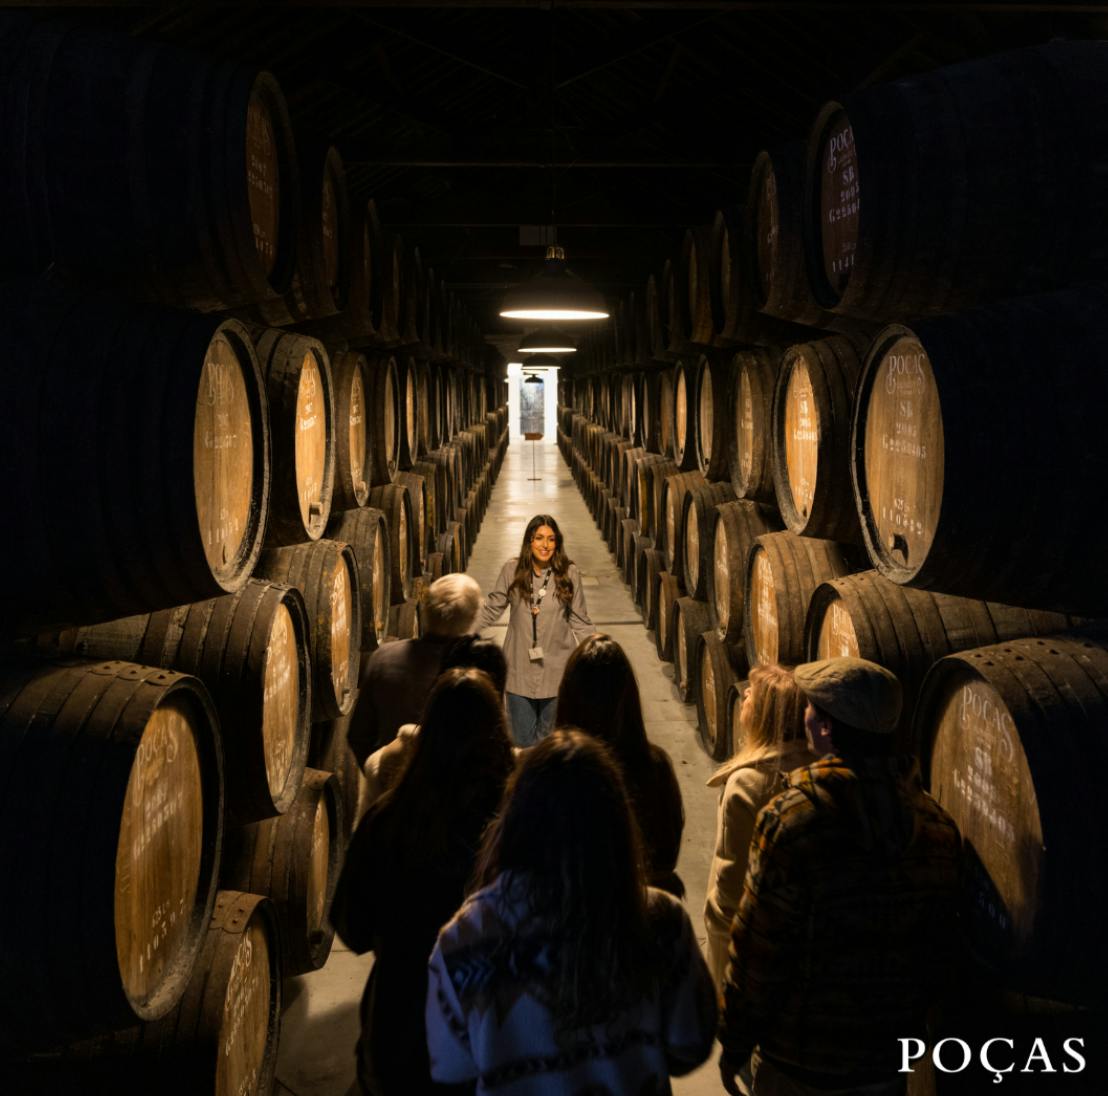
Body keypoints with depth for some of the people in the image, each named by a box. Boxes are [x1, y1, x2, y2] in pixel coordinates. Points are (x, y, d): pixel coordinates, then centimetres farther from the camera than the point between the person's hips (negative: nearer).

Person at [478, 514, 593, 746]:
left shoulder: (569, 573, -7)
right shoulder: (511, 570, -6)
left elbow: (579, 621, 0)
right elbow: (491, 610, 1)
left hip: (556, 668, 0)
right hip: (520, 668, 0)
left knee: (550, 736, 15)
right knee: (523, 740, 9)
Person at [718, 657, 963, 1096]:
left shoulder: (790, 818, -23)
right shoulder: (936, 823, -6)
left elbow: (756, 948, -18)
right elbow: (942, 950, 2)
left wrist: (735, 1042, -6)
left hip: (798, 1059, -4)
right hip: (889, 1058, 5)